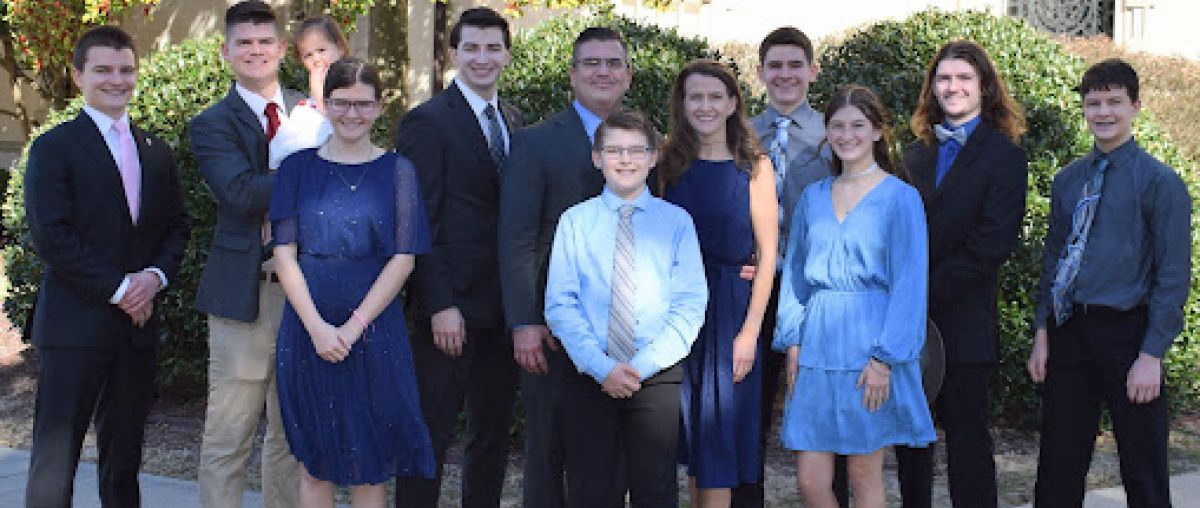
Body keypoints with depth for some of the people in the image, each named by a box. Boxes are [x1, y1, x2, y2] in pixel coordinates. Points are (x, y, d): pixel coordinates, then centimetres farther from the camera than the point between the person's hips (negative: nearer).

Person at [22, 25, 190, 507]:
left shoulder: (156, 151, 14)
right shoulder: (54, 148, -3)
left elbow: (177, 225, 14)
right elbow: (51, 237, -11)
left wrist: (155, 275, -5)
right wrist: (118, 289, -13)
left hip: (138, 322, 6)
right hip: (75, 325, -5)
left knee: (124, 454, 13)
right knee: (55, 457, -3)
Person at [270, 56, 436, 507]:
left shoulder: (397, 170, 2)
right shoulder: (298, 167, 4)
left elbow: (403, 258, -3)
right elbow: (284, 253, 0)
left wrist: (354, 326, -12)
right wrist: (317, 326, -12)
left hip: (374, 330, -1)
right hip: (308, 329, 1)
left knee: (369, 459, 5)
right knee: (313, 459, 9)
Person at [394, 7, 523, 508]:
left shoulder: (513, 120, 13)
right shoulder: (428, 122, -8)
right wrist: (439, 306, -17)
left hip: (504, 307, 7)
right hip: (453, 308, -7)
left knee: (494, 431, 14)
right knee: (432, 433, 1)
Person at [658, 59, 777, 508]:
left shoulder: (753, 167, -3)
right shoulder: (669, 164, 4)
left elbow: (767, 255, -5)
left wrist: (750, 331, -12)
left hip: (731, 308, -3)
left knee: (717, 443, 0)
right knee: (690, 441, 10)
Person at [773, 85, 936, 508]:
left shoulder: (900, 197, -3)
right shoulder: (813, 197, 11)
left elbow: (908, 283, -7)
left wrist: (884, 358, -13)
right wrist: (792, 341, 3)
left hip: (869, 344, -4)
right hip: (817, 343, 4)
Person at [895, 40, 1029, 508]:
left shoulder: (1003, 156, -4)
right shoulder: (917, 154, 15)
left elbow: (991, 244, -12)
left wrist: (927, 293, -15)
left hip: (961, 322, -5)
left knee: (967, 438, 1)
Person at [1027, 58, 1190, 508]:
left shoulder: (1160, 182, -6)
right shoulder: (1067, 180, 10)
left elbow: (1173, 276, -9)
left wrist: (1152, 355, -13)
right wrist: (1042, 333, 8)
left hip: (1125, 332, -5)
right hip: (1069, 333, 5)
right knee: (1058, 466, 10)